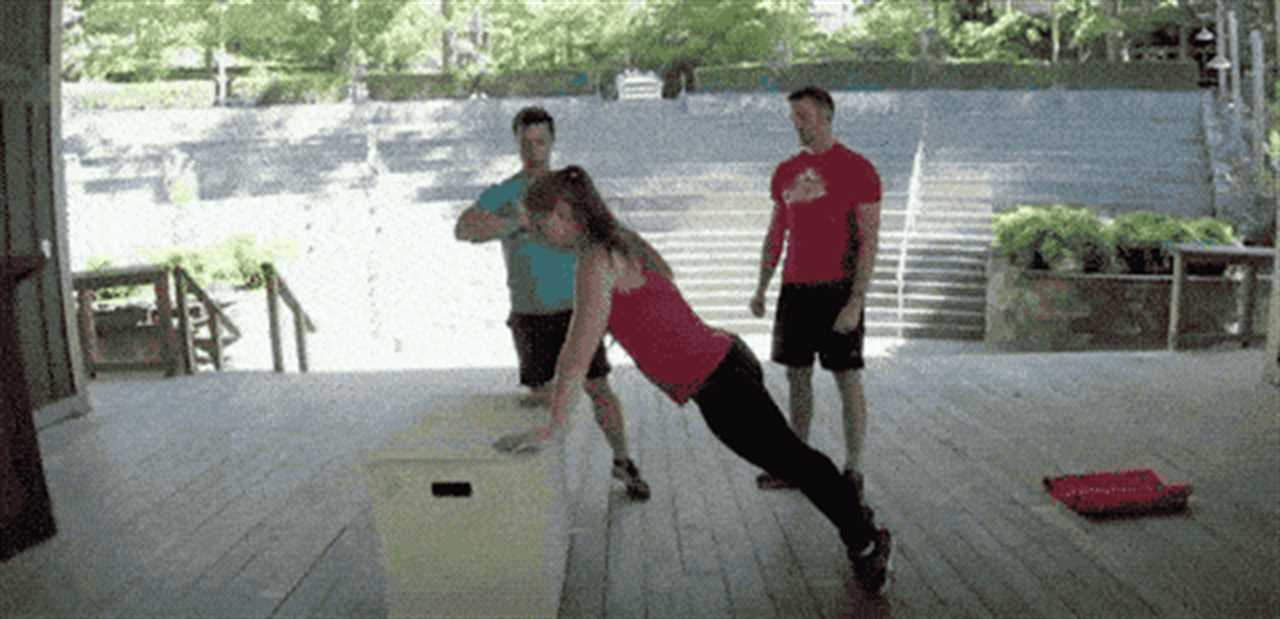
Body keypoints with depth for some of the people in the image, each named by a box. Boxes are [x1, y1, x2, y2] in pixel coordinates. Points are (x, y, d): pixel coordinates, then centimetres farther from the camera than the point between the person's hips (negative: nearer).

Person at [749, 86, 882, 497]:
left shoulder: (857, 170, -7)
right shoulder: (786, 172, 11)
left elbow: (869, 241, -10)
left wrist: (856, 302, -16)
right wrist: (761, 288, 12)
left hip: (837, 291, -6)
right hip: (795, 289, 6)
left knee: (847, 378, 0)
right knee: (797, 375, 10)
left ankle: (852, 471, 9)